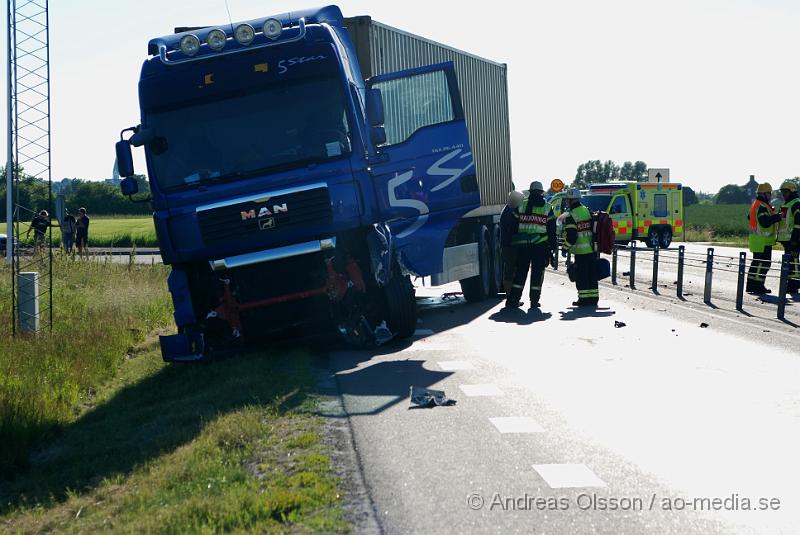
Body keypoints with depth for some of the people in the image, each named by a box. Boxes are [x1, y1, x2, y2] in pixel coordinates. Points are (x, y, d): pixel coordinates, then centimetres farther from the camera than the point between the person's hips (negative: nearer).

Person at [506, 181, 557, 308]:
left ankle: (513, 299, 4)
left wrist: (514, 243, 15)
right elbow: (552, 230, 3)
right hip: (540, 245, -1)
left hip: (523, 245, 1)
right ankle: (534, 301, 4)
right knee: (537, 273, 5)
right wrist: (552, 247, 8)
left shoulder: (522, 206, 6)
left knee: (520, 272, 7)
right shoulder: (547, 208, 5)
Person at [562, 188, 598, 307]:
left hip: (580, 251, -7)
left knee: (581, 275, 0)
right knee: (592, 274, 11)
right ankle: (593, 297, 14)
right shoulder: (588, 211, 10)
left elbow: (571, 236, -16)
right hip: (592, 248, 7)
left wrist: (566, 247, -2)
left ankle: (584, 298, 0)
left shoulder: (570, 217, -11)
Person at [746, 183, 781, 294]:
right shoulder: (762, 206, -18)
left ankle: (751, 285, 17)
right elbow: (765, 222, -27)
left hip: (755, 238, 11)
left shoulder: (755, 204, 16)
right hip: (763, 241, -11)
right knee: (764, 263, -7)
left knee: (756, 262, 14)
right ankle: (758, 286, -7)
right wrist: (777, 217, -18)